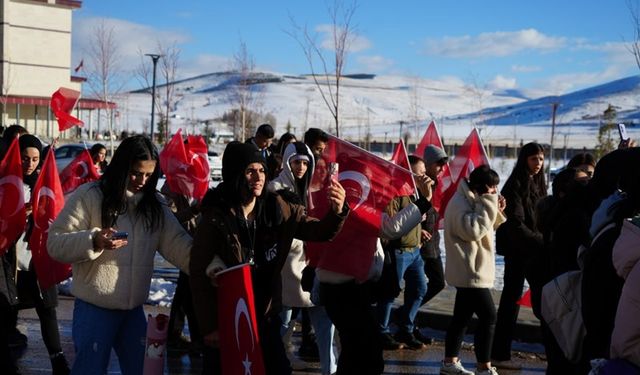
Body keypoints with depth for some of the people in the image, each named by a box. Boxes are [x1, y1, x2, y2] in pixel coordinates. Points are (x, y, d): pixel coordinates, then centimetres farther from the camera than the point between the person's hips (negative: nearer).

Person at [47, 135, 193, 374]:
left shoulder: (154, 203, 6)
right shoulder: (90, 195, -9)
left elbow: (177, 242, -4)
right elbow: (56, 243, -12)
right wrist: (93, 241, -30)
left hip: (134, 308, 5)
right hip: (94, 308, -5)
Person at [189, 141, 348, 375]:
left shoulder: (277, 209, -4)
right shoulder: (215, 218, -17)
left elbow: (318, 231, -2)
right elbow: (199, 275, -14)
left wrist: (337, 213, -24)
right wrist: (209, 326, -13)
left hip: (265, 317, 4)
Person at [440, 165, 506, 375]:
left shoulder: (471, 200, 15)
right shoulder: (460, 203, -17)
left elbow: (483, 228, 20)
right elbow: (473, 230, -29)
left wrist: (496, 212, 5)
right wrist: (488, 205, -22)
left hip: (469, 272, 11)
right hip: (471, 272, -11)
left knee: (462, 317, 14)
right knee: (488, 317, -9)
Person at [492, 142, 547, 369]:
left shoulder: (538, 184, 13)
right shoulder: (516, 185, -10)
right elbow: (516, 223, -17)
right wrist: (540, 241, -20)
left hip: (535, 250, 7)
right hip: (517, 250, -7)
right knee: (511, 300, -2)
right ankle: (500, 355, 5)